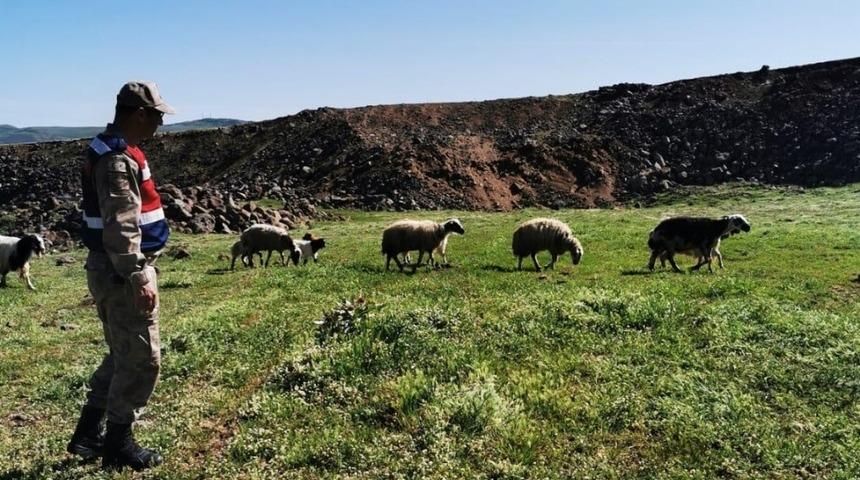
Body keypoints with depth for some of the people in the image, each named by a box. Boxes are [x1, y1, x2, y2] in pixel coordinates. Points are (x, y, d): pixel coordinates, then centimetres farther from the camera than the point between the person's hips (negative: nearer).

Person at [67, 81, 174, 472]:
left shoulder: (112, 150, 14)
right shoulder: (118, 159, -19)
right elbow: (120, 228, -25)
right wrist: (138, 279, -24)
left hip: (114, 270, 11)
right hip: (121, 273, -11)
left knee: (123, 354, 20)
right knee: (142, 358, 0)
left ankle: (88, 433, 30)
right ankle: (118, 445, 13)